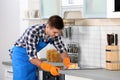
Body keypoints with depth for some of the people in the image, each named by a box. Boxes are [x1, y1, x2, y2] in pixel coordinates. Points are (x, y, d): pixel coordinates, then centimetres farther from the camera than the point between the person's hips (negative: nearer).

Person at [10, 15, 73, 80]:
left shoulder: (55, 33, -15)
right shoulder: (33, 32, -34)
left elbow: (62, 50, -4)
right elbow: (32, 58, -35)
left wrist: (67, 63, -24)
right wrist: (50, 68, -45)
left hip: (32, 56, 6)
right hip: (20, 54, -6)